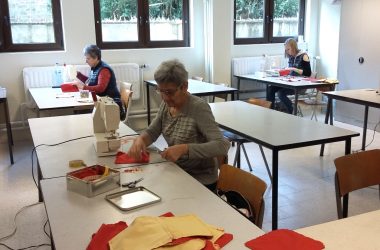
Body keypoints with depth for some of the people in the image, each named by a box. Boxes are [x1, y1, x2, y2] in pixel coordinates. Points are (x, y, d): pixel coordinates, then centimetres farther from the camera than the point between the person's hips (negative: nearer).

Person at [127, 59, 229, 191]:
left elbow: (222, 146, -28)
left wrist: (184, 148, -39)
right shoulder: (166, 104, -1)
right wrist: (140, 139, -16)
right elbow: (151, 132, 7)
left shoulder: (198, 107, -21)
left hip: (200, 180, -6)